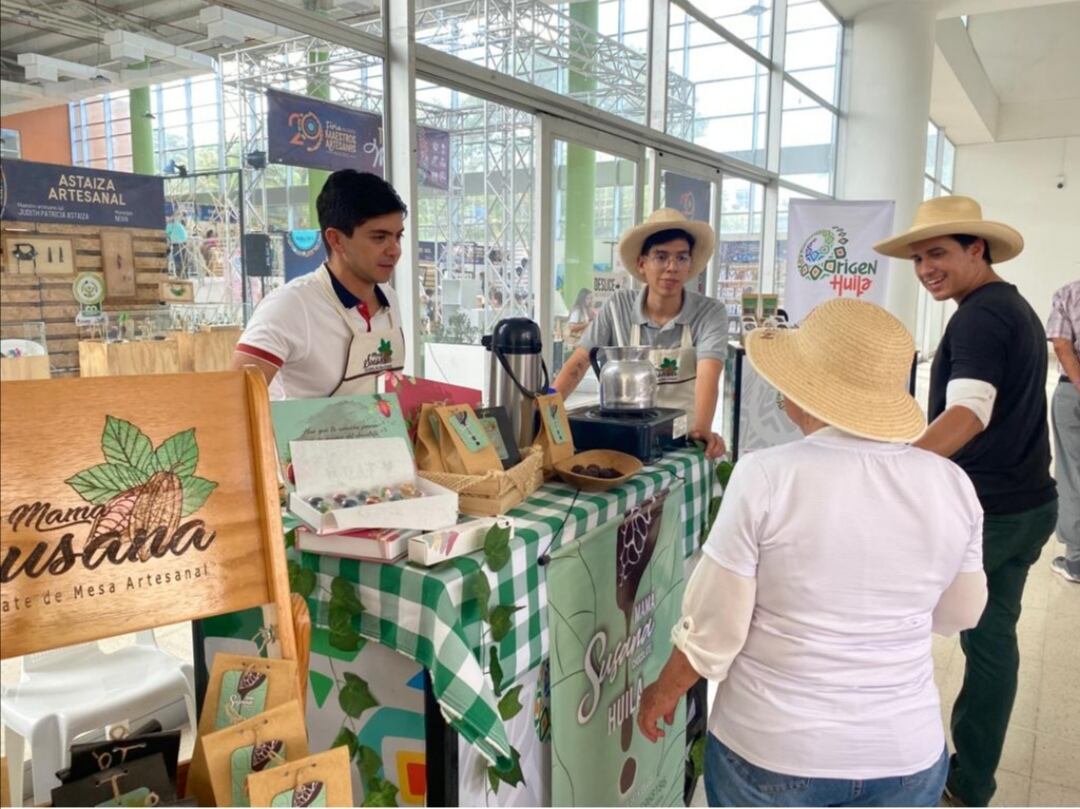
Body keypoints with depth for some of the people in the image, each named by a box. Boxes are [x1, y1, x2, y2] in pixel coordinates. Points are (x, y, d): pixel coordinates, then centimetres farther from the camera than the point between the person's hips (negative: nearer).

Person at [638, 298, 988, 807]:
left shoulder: (766, 477, -20)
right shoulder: (953, 484, -9)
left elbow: (712, 629, -13)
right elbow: (959, 614, 7)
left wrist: (663, 692, 4)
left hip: (771, 752, -3)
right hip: (906, 755, 3)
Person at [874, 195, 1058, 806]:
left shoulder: (978, 317, -17)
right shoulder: (1017, 309, 14)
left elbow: (969, 413, -31)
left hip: (981, 508, -9)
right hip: (1026, 504, 9)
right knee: (993, 637, 15)